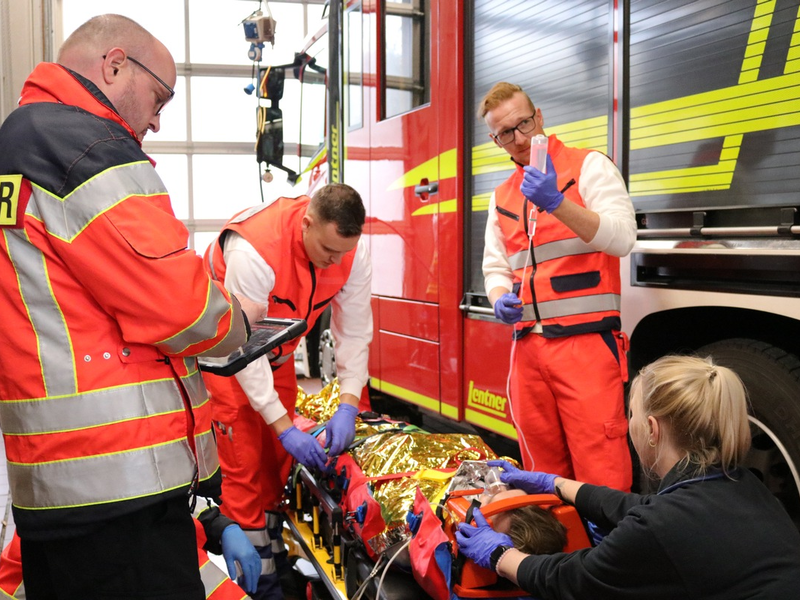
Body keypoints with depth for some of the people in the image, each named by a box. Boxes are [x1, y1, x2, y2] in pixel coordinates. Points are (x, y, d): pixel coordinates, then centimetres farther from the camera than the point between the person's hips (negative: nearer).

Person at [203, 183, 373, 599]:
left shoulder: (353, 254, -20)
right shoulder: (253, 249, -37)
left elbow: (354, 332, -12)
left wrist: (347, 407, -21)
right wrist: (285, 428, -33)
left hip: (277, 353, 5)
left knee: (278, 459, 12)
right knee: (244, 465, -3)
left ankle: (274, 557, 30)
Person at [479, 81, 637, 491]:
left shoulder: (589, 167, 2)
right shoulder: (502, 196, 19)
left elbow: (621, 237, -11)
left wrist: (556, 202, -24)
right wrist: (500, 297, 0)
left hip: (585, 340, -5)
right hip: (528, 345, 6)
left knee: (601, 470, -7)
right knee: (542, 467, 12)